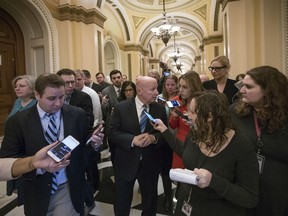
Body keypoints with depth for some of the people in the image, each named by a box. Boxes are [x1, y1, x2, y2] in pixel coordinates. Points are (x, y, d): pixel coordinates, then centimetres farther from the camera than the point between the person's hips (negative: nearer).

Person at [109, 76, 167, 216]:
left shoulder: (160, 109, -3)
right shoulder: (121, 107, -10)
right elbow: (112, 133, -11)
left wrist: (154, 138, -23)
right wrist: (132, 139, -26)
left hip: (150, 163, 2)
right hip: (126, 162, -2)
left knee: (150, 200, 24)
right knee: (122, 202, 17)